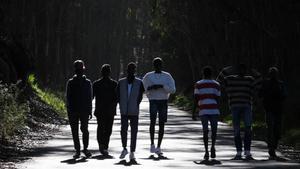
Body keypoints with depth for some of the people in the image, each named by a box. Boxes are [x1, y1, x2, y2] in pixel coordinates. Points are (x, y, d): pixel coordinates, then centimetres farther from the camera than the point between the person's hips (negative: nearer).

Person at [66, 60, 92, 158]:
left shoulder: (87, 82, 7)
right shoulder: (70, 83, 7)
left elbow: (89, 98, 9)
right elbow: (68, 98, 6)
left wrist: (90, 111, 3)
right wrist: (69, 111, -1)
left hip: (84, 110, -1)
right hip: (73, 111, 1)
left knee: (84, 129, -11)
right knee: (75, 131, 2)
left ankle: (85, 148, 5)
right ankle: (77, 150, 9)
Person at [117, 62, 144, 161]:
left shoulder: (139, 83, 4)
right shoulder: (121, 82, 8)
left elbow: (140, 97, 5)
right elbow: (118, 96, 10)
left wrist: (136, 106, -1)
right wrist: (121, 106, 2)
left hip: (134, 112, -1)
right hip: (124, 111, 1)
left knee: (134, 132, -1)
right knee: (123, 130, -9)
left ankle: (132, 152, 6)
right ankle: (124, 149, 13)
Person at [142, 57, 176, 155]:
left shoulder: (167, 76, 7)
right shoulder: (148, 76, 7)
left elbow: (173, 89, -3)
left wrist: (162, 86, -17)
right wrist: (150, 88, -11)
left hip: (163, 102, 1)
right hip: (153, 101, -1)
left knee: (161, 124, 1)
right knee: (152, 120, -22)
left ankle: (158, 147, 10)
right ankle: (152, 144, -11)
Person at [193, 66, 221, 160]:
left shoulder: (198, 84, 6)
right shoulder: (216, 84, 8)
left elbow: (196, 99, 1)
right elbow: (218, 99, 7)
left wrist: (193, 112, 5)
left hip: (203, 111, 0)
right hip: (214, 110, 0)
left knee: (205, 131, 5)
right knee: (214, 130, 10)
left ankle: (206, 151, -3)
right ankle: (213, 146, -13)